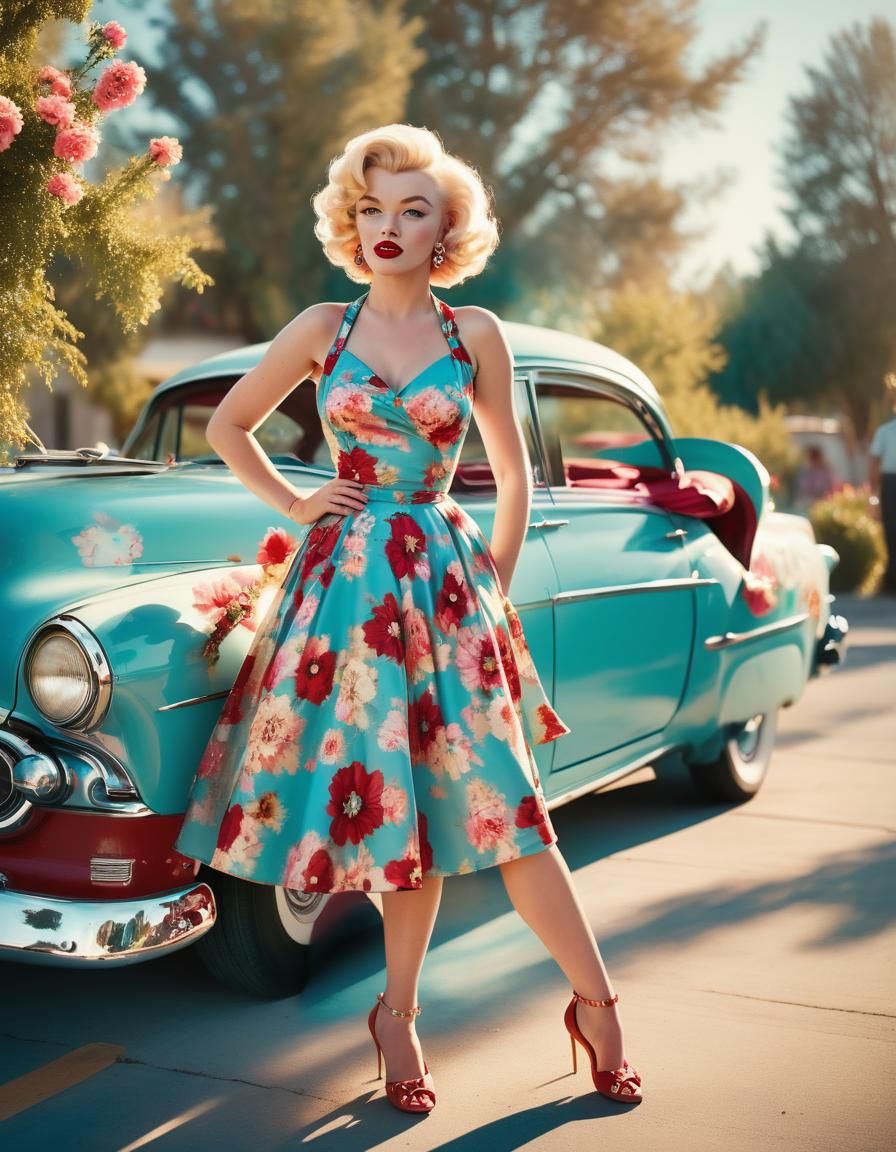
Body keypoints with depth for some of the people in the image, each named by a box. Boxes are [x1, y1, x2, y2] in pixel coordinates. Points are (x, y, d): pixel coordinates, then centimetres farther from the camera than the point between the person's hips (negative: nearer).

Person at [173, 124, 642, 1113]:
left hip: (446, 576, 0)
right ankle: (398, 1014, 21)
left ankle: (596, 1002, 9)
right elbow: (227, 424, 16)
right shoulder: (322, 328, 5)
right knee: (397, 802, 4)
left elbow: (512, 474, 12)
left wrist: (495, 583, 7)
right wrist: (293, 504, 5)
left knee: (494, 798, -4)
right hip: (346, 578, 1)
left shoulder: (475, 335, 4)